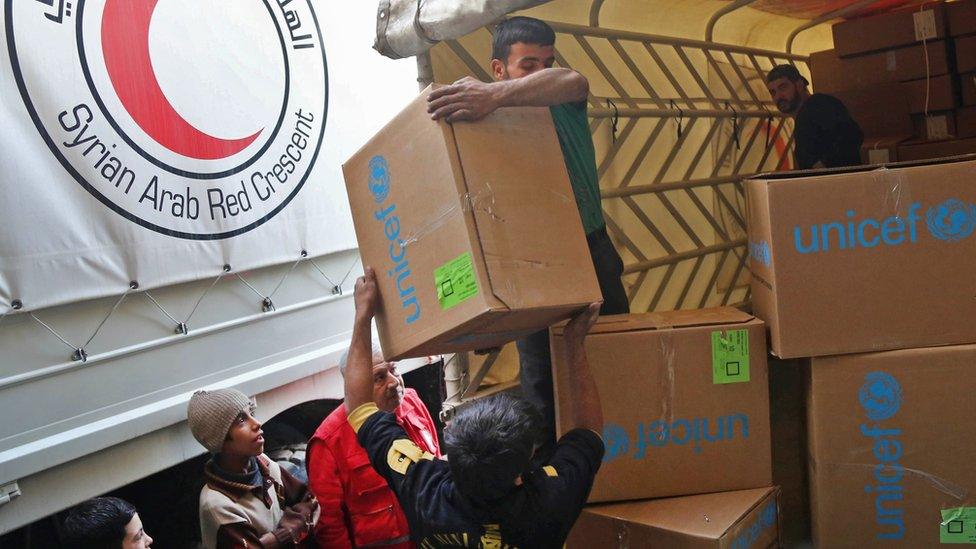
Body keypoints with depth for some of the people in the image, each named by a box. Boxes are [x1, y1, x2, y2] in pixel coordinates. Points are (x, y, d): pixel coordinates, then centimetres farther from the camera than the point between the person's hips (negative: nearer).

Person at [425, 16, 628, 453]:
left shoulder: (565, 103, -5)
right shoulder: (487, 122, -8)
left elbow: (572, 81, -32)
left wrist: (495, 95, -48)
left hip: (593, 251, 3)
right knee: (543, 377, 6)